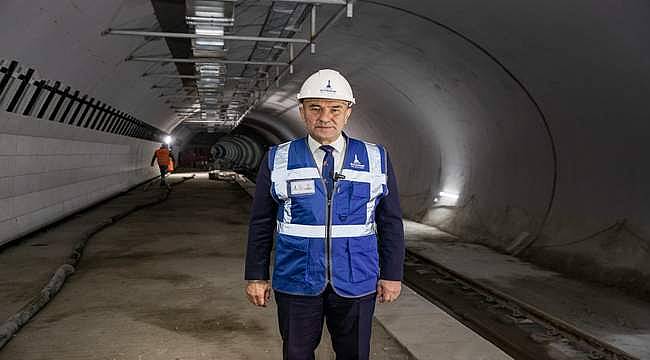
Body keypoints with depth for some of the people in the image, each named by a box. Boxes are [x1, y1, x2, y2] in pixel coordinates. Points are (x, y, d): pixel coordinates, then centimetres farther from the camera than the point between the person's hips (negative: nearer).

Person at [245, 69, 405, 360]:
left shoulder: (376, 159, 0)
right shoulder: (278, 160, -1)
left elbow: (391, 222, 4)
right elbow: (261, 224, 3)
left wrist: (391, 274, 3)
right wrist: (256, 276, 2)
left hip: (357, 284, 1)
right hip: (296, 282, 0)